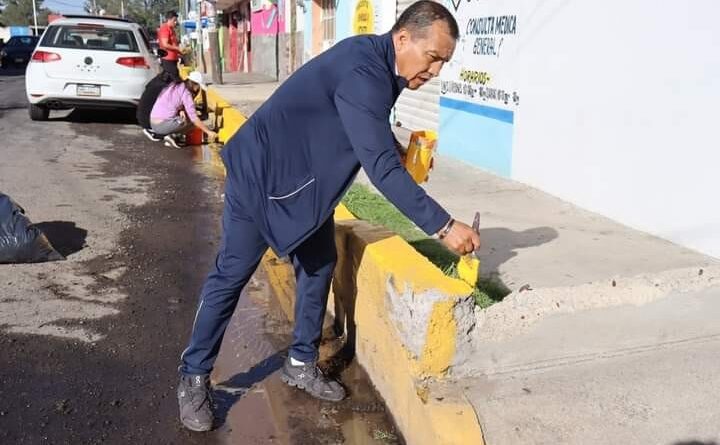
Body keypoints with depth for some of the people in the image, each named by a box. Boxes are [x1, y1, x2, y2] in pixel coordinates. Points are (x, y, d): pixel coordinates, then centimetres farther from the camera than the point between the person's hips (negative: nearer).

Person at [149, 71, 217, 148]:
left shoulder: (174, 85, 12)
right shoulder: (186, 93, -12)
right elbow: (194, 118, -16)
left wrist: (181, 111, 1)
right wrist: (208, 131, -11)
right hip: (162, 125, -8)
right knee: (192, 121, 0)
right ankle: (170, 136, -7)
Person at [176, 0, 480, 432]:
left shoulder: (376, 61, -1)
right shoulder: (362, 72, -31)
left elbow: (374, 144, 16)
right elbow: (382, 168, -36)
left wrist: (401, 150, -1)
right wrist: (444, 226, -33)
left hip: (307, 178, 10)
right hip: (263, 173, -9)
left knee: (319, 265, 10)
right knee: (232, 275, -1)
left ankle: (301, 364, 25)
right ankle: (194, 379, 15)